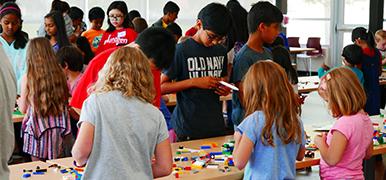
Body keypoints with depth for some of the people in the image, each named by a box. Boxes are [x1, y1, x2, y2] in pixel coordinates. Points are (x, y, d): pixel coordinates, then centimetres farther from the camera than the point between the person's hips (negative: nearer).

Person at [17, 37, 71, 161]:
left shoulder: (27, 78, -10)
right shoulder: (59, 75, -4)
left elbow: (23, 109, 1)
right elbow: (65, 102, 5)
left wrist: (18, 100, 23)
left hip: (38, 127, -3)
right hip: (58, 128, 3)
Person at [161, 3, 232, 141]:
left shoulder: (221, 51, 8)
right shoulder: (181, 50, -9)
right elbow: (161, 87, -10)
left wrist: (224, 89, 1)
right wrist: (194, 82, -18)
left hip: (216, 127, 5)